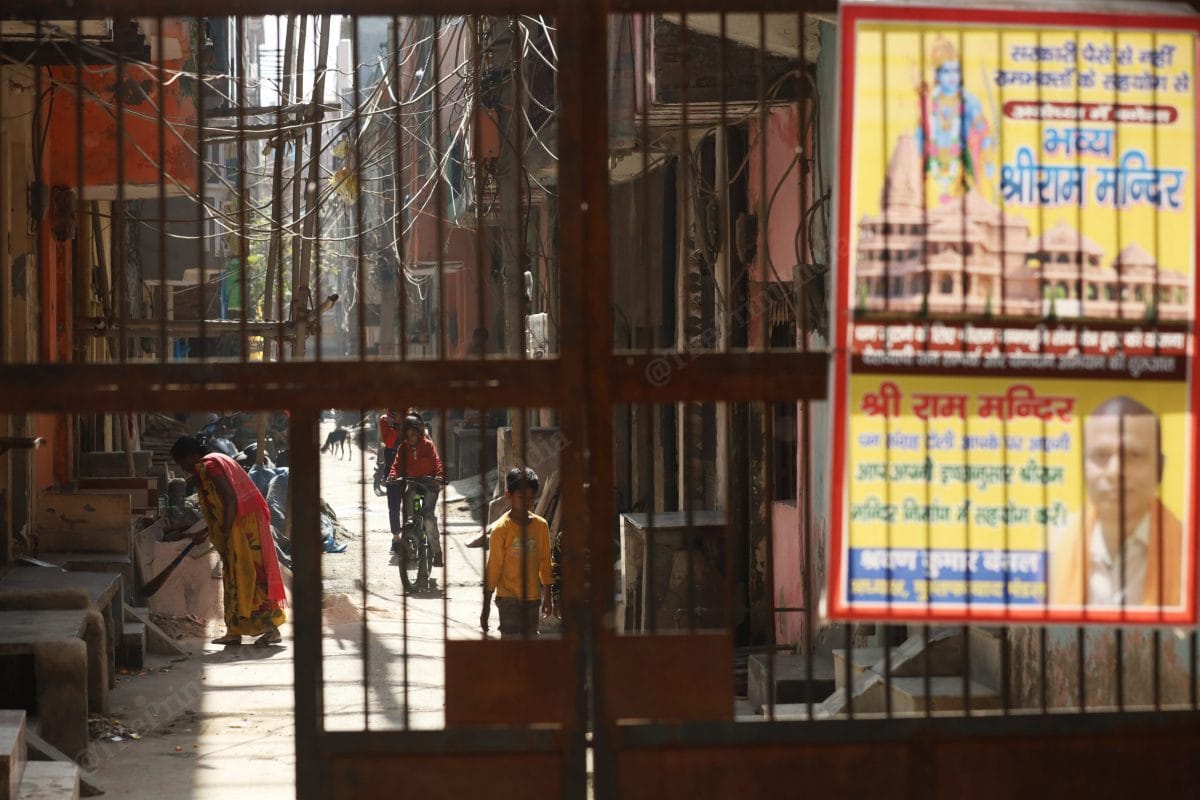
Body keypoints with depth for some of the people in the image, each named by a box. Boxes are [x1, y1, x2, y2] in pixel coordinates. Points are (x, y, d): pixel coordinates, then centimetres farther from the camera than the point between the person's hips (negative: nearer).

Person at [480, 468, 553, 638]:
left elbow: (545, 561, 11)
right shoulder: (501, 529, -10)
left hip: (532, 597, 5)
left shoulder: (541, 525, 2)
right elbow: (493, 567, -7)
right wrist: (486, 606, -5)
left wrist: (547, 595, 13)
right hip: (509, 597, -5)